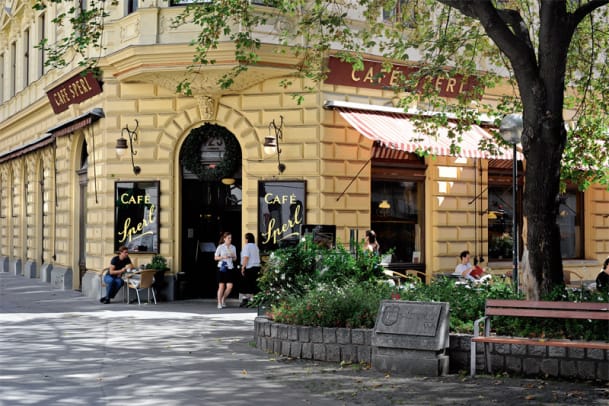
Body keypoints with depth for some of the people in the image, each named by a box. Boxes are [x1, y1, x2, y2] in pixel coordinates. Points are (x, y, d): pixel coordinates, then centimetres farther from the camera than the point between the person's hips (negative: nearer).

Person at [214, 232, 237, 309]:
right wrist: (223, 257, -15)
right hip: (222, 268, -3)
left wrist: (233, 256, -6)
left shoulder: (233, 247, 10)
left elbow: (235, 259, 17)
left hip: (230, 268, 3)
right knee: (221, 286, -3)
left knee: (230, 286, -5)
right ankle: (219, 303, 7)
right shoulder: (220, 247, -2)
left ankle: (223, 299, 18)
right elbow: (215, 257, 1)